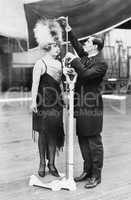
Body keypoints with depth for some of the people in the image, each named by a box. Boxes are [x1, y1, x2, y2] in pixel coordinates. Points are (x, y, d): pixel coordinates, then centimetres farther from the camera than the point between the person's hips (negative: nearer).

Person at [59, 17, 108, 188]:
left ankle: (96, 175, 9)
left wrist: (74, 60, -15)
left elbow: (86, 74, -22)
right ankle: (87, 171, 26)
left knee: (94, 142, 0)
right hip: (80, 105, 8)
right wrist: (67, 27, 23)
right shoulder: (84, 57, 13)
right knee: (83, 141, 13)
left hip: (92, 107, -8)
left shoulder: (101, 63, -10)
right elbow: (76, 43, 26)